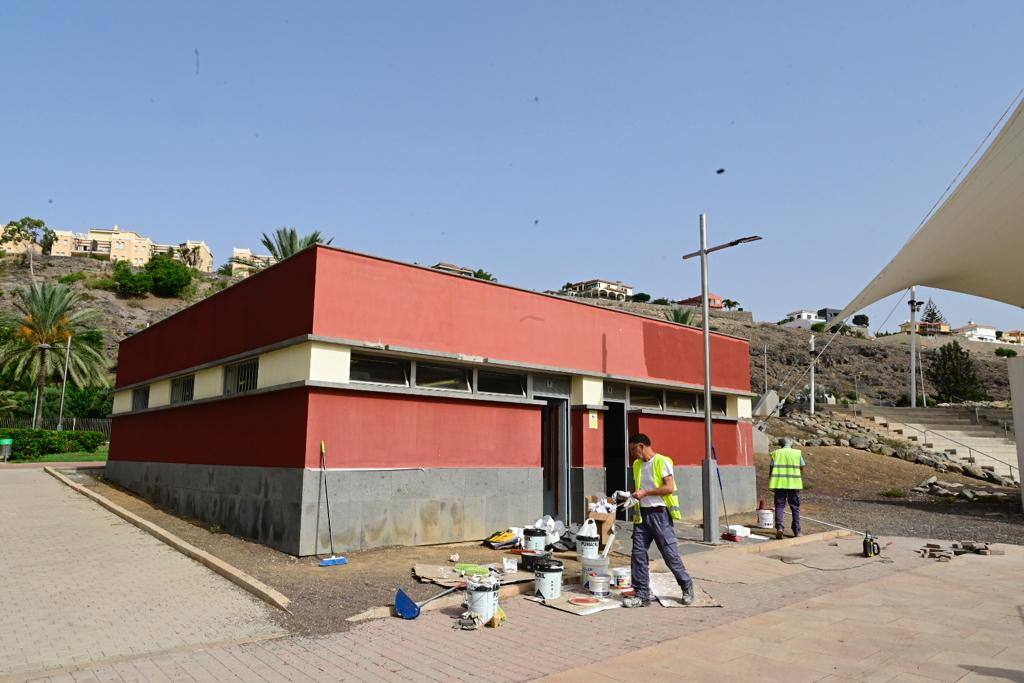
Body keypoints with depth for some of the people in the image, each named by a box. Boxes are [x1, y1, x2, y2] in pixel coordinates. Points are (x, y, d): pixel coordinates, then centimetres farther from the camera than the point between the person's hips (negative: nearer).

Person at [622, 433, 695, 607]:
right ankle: (641, 596, 7)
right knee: (638, 554, 0)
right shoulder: (637, 465, 14)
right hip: (641, 514, 7)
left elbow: (669, 487, -17)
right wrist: (633, 496, 5)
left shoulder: (662, 461, -9)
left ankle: (687, 587, 22)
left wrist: (645, 492, -17)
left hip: (660, 513, -6)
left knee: (670, 554, 0)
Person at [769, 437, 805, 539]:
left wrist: (770, 481, 8)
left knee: (779, 506, 4)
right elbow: (802, 468, 4)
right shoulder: (797, 453, 4)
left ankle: (779, 527, -14)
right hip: (794, 484, 0)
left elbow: (771, 468, -1)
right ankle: (797, 531, 15)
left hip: (779, 484, 0)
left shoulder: (776, 453, 3)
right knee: (795, 507, 12)